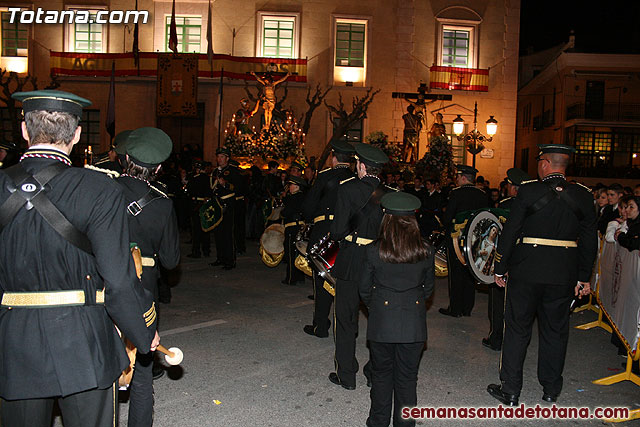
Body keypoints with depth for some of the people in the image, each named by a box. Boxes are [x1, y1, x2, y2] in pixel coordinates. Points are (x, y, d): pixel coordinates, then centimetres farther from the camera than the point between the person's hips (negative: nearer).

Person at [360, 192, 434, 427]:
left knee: (381, 374, 16)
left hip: (382, 322, -1)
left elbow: (365, 288, 0)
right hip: (413, 324, 1)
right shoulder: (425, 252, -7)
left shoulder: (374, 251, -12)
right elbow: (428, 287, 7)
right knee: (407, 377, 14)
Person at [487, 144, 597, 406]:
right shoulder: (583, 195, 1)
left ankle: (510, 390, 15)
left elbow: (509, 232, -9)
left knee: (517, 329, 7)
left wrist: (500, 268, 0)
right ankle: (551, 389, 29)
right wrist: (584, 277, 13)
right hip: (564, 275, 3)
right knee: (555, 331, 16)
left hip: (526, 272, -3)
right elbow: (589, 240, 5)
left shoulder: (528, 191, -10)